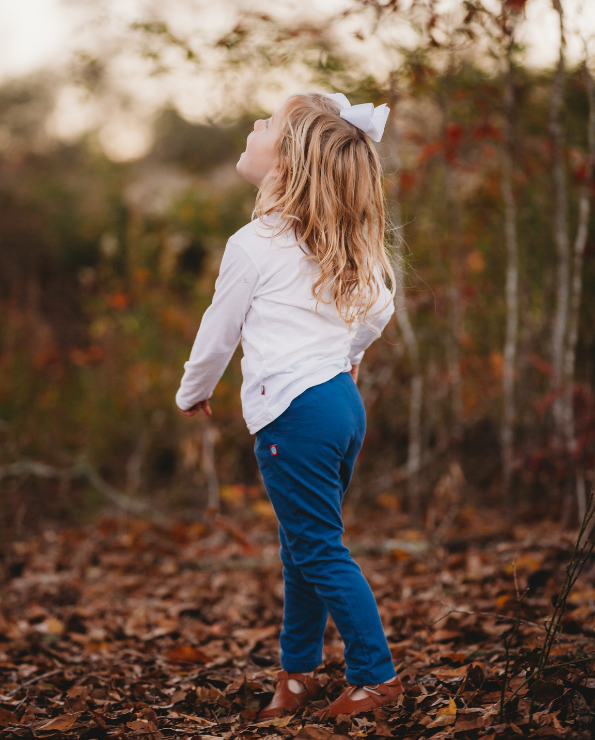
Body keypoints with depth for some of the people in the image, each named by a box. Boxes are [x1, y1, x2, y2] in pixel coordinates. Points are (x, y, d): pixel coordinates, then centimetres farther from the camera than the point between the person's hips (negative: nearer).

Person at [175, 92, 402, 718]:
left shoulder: (253, 245, -11)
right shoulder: (342, 244, 10)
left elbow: (218, 335, -1)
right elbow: (380, 309, 21)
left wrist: (193, 392, 17)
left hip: (293, 413, -8)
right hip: (343, 400, 9)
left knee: (321, 553, 0)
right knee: (302, 549, 17)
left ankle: (376, 676, 5)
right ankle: (298, 670, 27)